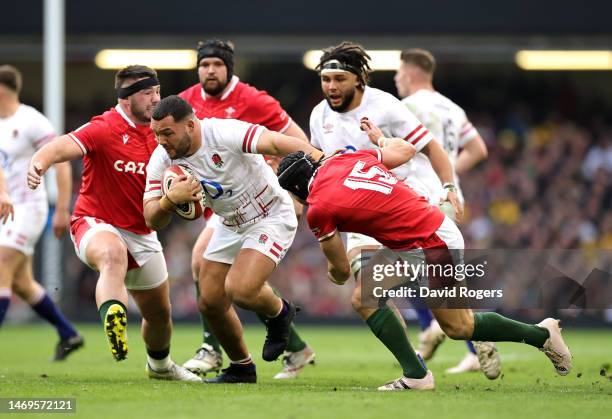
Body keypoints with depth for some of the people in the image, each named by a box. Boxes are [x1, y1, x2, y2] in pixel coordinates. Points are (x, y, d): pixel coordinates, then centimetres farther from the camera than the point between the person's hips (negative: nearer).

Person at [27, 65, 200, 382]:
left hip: (141, 233, 7)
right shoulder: (105, 129, -18)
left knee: (159, 312, 16)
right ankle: (113, 320, -63)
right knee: (113, 255, -44)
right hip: (96, 224, -6)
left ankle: (160, 365, 45)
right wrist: (40, 162, -58)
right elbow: (64, 147, -35)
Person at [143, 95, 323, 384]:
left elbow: (277, 143, -40)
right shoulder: (161, 160, -11)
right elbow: (152, 221, -13)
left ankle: (279, 313, 10)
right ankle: (241, 368, 25)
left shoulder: (224, 133, -30)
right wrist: (170, 199, -36)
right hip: (231, 226, 7)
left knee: (240, 290, -24)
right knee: (211, 302, 3)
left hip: (271, 217, -7)